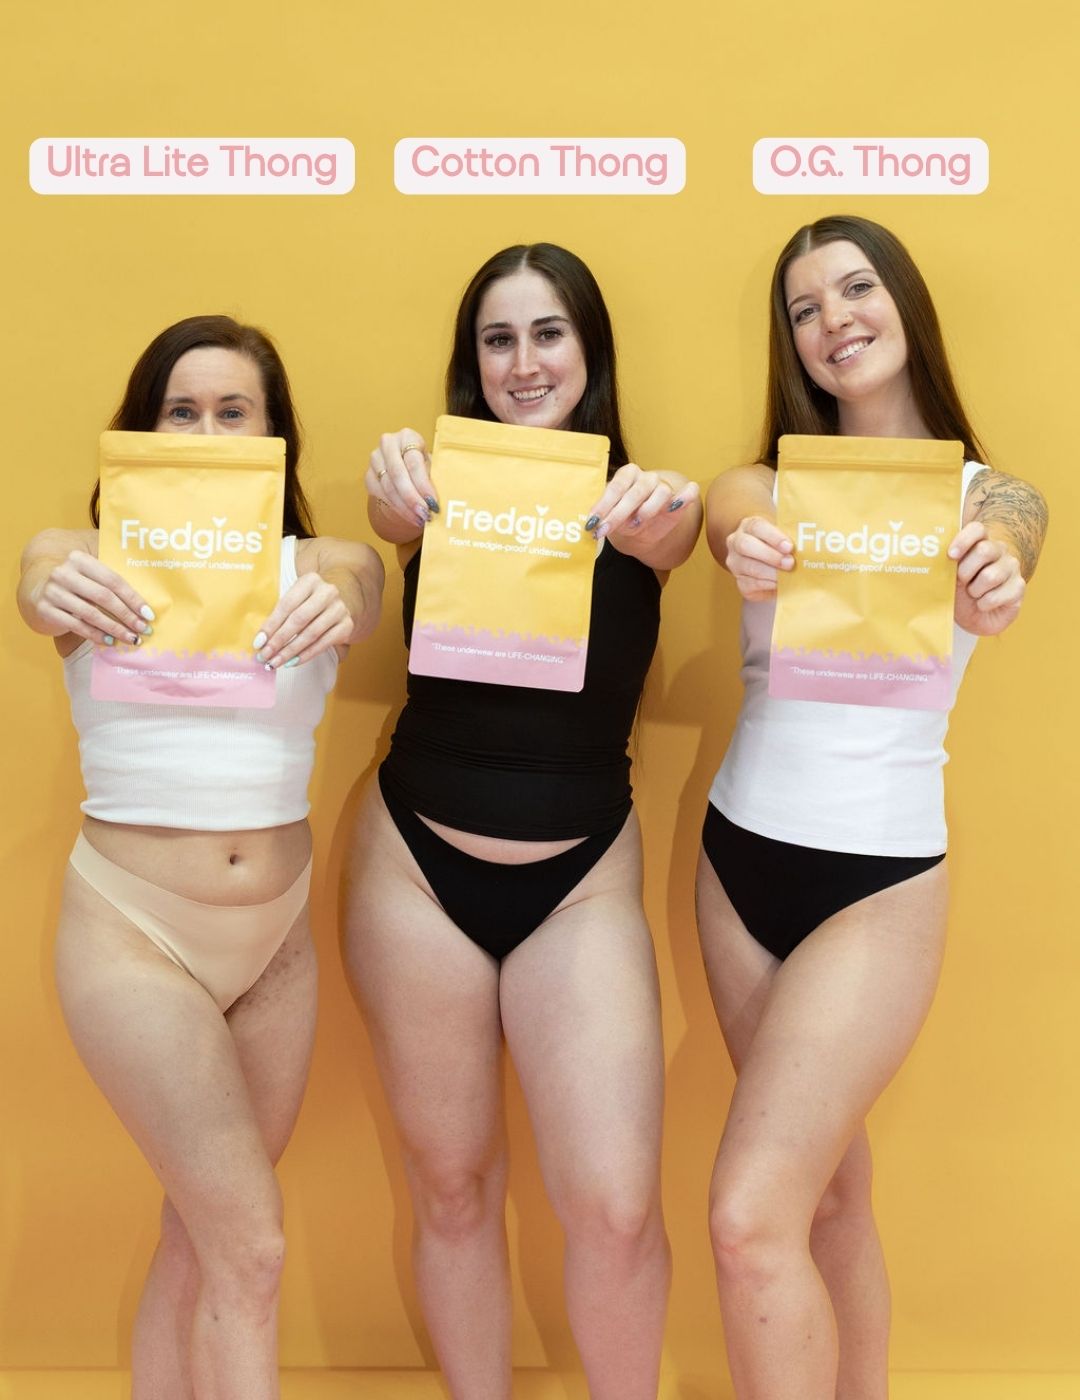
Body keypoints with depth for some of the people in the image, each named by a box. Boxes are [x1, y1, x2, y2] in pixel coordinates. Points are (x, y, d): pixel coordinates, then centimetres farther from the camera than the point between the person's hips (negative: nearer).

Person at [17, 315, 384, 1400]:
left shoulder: (325, 566, 1)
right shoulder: (84, 560, -3)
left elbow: (360, 593, -20)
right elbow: (37, 589, -23)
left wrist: (336, 609, -43)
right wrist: (57, 598, -47)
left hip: (279, 932, 3)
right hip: (132, 927, -3)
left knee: (200, 1230, 15)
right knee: (249, 1246, -5)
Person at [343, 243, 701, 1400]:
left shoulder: (645, 504, -1)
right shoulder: (444, 488, -2)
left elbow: (664, 539, -23)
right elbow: (396, 514, -23)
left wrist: (656, 514, -47)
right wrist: (398, 491, -47)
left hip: (581, 880, 0)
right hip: (418, 867, 1)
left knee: (615, 1205, -5)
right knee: (451, 1186, 10)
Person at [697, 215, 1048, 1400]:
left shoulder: (991, 494, 0)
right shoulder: (771, 481, 5)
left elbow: (995, 554, -23)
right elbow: (725, 512, -18)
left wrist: (989, 585, -47)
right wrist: (746, 541, -43)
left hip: (878, 881, -3)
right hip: (739, 858, 4)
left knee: (751, 1222, -11)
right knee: (829, 1183, 15)